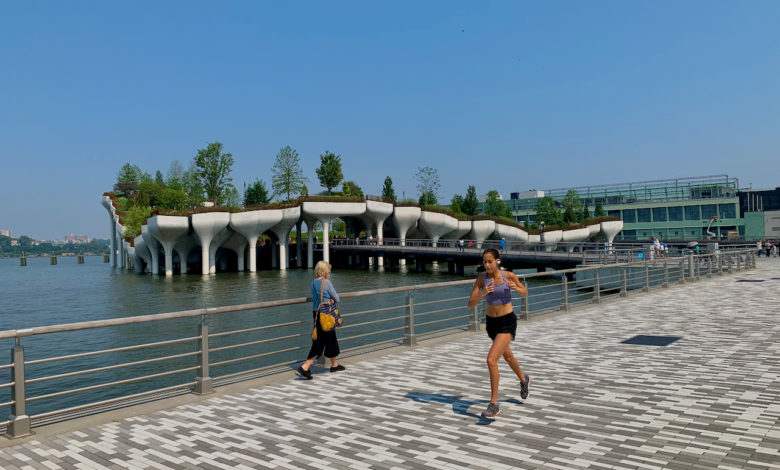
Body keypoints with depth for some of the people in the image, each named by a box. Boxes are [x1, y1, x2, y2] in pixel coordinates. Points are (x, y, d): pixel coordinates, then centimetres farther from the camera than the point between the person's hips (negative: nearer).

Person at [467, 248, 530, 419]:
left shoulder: (509, 275, -11)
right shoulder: (481, 279, -7)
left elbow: (525, 292, 5)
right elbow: (471, 304, -11)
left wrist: (515, 288, -17)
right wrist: (482, 294, -29)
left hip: (507, 322, -4)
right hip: (491, 322, 5)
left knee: (491, 360, -19)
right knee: (507, 355, 28)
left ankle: (494, 404, -7)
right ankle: (524, 379, 58)